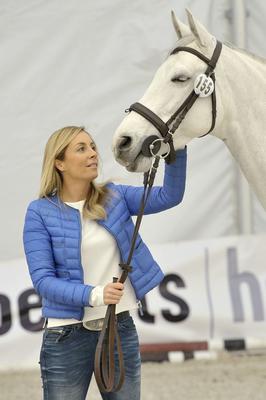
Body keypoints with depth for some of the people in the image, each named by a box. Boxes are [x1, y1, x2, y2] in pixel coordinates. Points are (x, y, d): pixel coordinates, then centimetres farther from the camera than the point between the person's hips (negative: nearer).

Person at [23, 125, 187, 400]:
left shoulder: (115, 197, 5)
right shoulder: (41, 213, -6)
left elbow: (169, 196, -7)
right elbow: (42, 279, -13)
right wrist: (94, 295, -27)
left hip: (121, 329, 4)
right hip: (67, 336, -4)